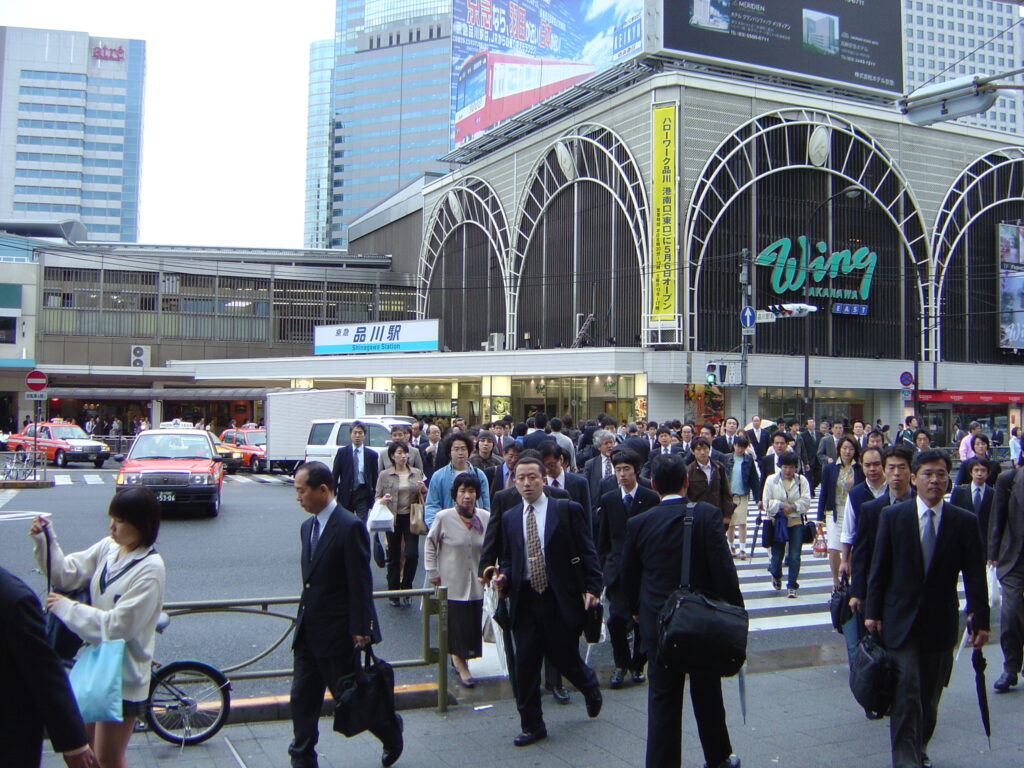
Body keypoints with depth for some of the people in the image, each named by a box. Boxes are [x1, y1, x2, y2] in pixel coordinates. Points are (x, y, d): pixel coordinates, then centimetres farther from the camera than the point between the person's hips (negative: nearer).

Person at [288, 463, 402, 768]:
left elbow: (360, 582, -17)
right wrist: (303, 617, 17)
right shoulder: (307, 526, 10)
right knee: (302, 697, 9)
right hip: (308, 630, 8)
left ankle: (391, 733, 30)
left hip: (337, 632, -7)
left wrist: (361, 629, -17)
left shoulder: (350, 527, -17)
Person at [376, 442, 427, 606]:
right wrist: (383, 500, -17)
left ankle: (406, 587, 12)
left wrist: (423, 489, -8)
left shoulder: (417, 473, 7)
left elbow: (425, 497, 13)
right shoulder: (384, 475, 1)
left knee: (412, 554, -9)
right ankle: (393, 592, 18)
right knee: (393, 556, 6)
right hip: (393, 518, -1)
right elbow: (377, 497, 5)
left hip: (411, 518, 1)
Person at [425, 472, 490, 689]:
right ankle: (461, 665, 17)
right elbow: (430, 545, 3)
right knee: (456, 624, -2)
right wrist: (432, 573, 0)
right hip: (452, 583, -2)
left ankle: (458, 659, 28)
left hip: (477, 583, 3)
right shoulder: (444, 517, -9)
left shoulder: (486, 518, -3)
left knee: (474, 626, 5)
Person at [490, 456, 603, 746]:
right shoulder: (509, 518, 9)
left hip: (562, 599, -3)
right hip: (524, 600, 3)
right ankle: (532, 726, 18)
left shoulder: (568, 510, -3)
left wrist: (592, 588, -10)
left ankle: (590, 687, 41)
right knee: (525, 665, 4)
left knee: (565, 657, 7)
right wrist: (503, 577, -4)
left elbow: (587, 553, -2)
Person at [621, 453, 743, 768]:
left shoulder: (638, 523, -6)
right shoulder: (708, 515, -12)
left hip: (657, 622, 0)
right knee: (707, 695, 18)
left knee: (663, 701, 7)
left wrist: (636, 610, 21)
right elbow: (723, 569, -14)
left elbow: (628, 575, 5)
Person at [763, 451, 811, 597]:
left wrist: (793, 507, -17)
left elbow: (806, 502, -5)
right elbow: (767, 503, -4)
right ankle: (776, 575, 38)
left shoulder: (802, 480, 2)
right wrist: (782, 505, -15)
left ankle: (792, 586, 9)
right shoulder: (771, 480, 0)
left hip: (796, 522, 0)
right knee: (777, 555, 6)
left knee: (795, 556, -4)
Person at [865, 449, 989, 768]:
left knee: (930, 694, 12)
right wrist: (872, 612, -3)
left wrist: (980, 619, -2)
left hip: (941, 622, 2)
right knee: (906, 691, -8)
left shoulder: (964, 522, 0)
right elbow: (879, 568, 0)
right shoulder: (892, 516, -2)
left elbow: (975, 575, 2)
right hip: (901, 619, -2)